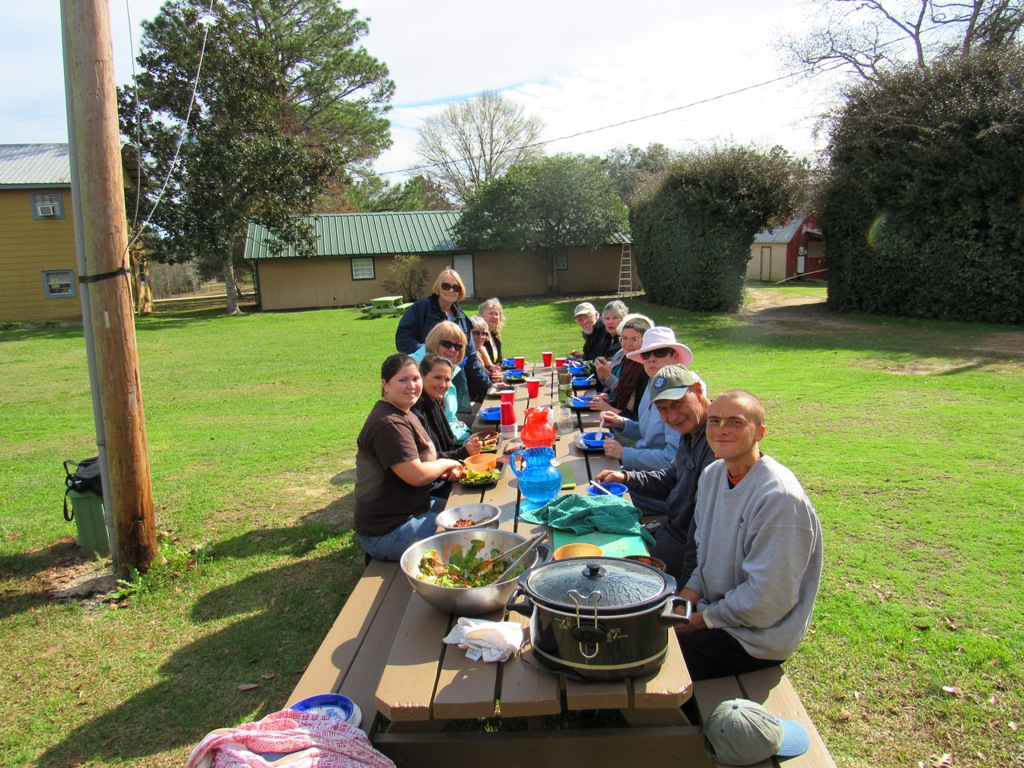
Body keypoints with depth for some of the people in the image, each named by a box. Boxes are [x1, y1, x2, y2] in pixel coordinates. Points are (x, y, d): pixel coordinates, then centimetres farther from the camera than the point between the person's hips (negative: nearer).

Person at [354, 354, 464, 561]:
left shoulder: (403, 414, 10)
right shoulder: (389, 424, -24)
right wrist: (445, 463, -8)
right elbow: (417, 475, -27)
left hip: (408, 510, 11)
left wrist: (445, 471, 0)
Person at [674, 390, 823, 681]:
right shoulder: (712, 474, 1)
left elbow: (766, 598, -24)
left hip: (754, 636, -7)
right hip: (713, 608, 8)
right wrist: (687, 596, -3)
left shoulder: (780, 497, -26)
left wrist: (703, 619, -14)